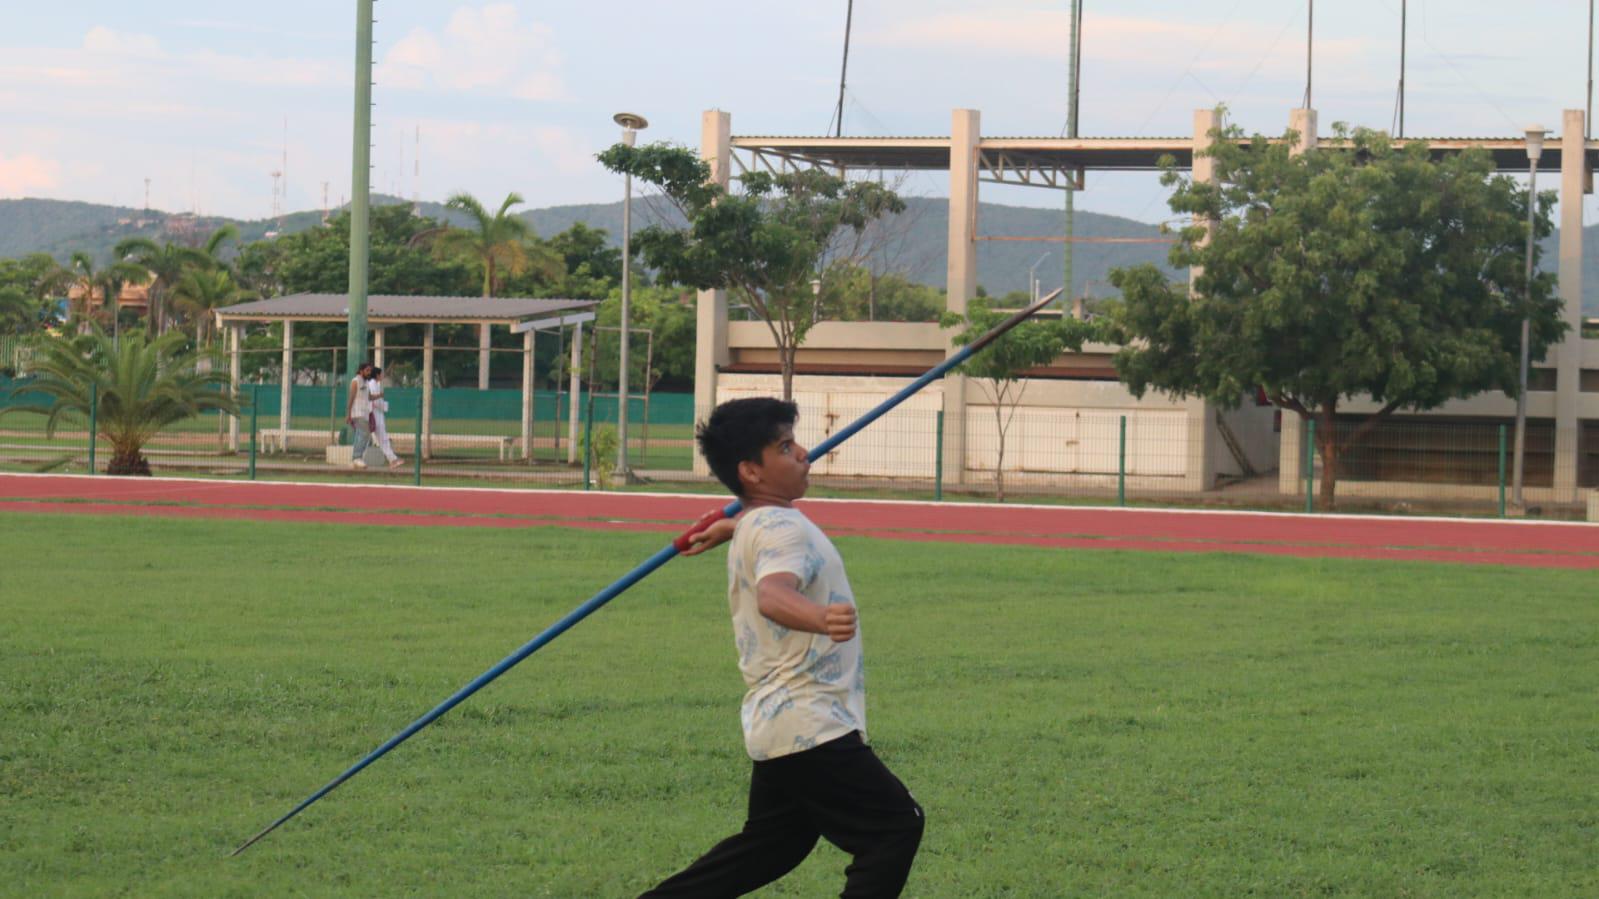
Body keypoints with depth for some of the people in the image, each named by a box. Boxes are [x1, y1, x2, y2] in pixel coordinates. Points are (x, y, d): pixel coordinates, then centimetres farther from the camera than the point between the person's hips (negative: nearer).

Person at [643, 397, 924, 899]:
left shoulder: (749, 527, 14)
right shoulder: (784, 527, -17)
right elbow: (773, 595, -40)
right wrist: (820, 619, -58)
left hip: (777, 723, 10)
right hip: (811, 726, -10)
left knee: (772, 846, 20)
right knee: (897, 825, -8)